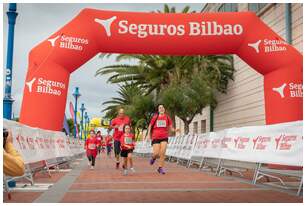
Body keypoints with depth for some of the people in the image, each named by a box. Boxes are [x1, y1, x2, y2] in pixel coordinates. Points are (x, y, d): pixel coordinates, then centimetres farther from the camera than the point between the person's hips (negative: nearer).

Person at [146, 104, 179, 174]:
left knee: (162, 153, -10)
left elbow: (170, 127, 7)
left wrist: (175, 130, -12)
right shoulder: (155, 117, 2)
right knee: (156, 153, -7)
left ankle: (161, 168, 4)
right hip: (156, 137, -1)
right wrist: (148, 134, 3)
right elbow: (150, 126, 11)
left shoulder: (167, 117, 4)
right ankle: (153, 158, 31)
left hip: (164, 137, 1)